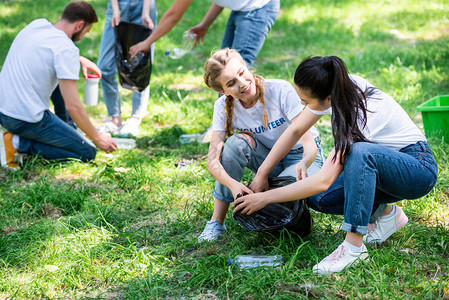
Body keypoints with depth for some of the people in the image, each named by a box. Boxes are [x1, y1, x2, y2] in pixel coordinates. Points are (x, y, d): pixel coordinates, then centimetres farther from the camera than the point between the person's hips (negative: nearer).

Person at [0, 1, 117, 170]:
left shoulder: (37, 24, 5)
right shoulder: (67, 49, -18)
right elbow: (72, 106, -20)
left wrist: (79, 60, 22)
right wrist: (97, 138, -8)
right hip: (26, 120, -9)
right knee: (88, 154, 0)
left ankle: (68, 130, 24)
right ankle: (18, 143, -7)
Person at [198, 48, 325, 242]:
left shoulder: (280, 90, -26)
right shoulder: (224, 107, -15)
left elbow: (310, 144, -29)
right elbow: (213, 160, -24)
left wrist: (303, 164, -52)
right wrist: (232, 184, -45)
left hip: (300, 156, -3)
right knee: (237, 142, -30)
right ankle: (217, 221, -18)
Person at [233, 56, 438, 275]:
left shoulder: (359, 114, -33)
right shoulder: (334, 88, -12)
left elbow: (323, 181, -36)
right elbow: (295, 130, 1)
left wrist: (265, 198, -28)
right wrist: (261, 174, -3)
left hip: (418, 169, -8)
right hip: (376, 165, 8)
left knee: (360, 151, -38)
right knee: (318, 198, -13)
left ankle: (354, 246, -32)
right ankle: (385, 214, 9)